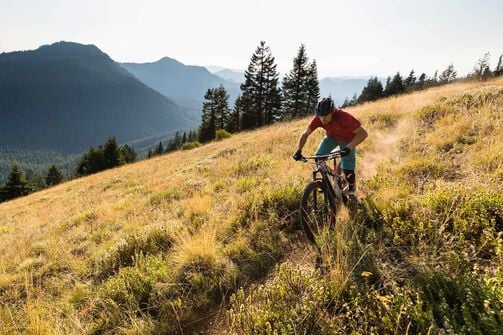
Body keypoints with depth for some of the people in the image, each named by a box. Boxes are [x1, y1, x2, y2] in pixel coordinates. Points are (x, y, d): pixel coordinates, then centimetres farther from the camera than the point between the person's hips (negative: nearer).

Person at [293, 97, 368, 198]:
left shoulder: (343, 117, -40)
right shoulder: (318, 119, -28)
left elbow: (363, 133, -37)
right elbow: (305, 134, -15)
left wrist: (349, 147, -50)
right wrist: (298, 151, -28)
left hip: (347, 139, -4)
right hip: (331, 136, 4)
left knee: (348, 170, -13)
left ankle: (352, 192, 15)